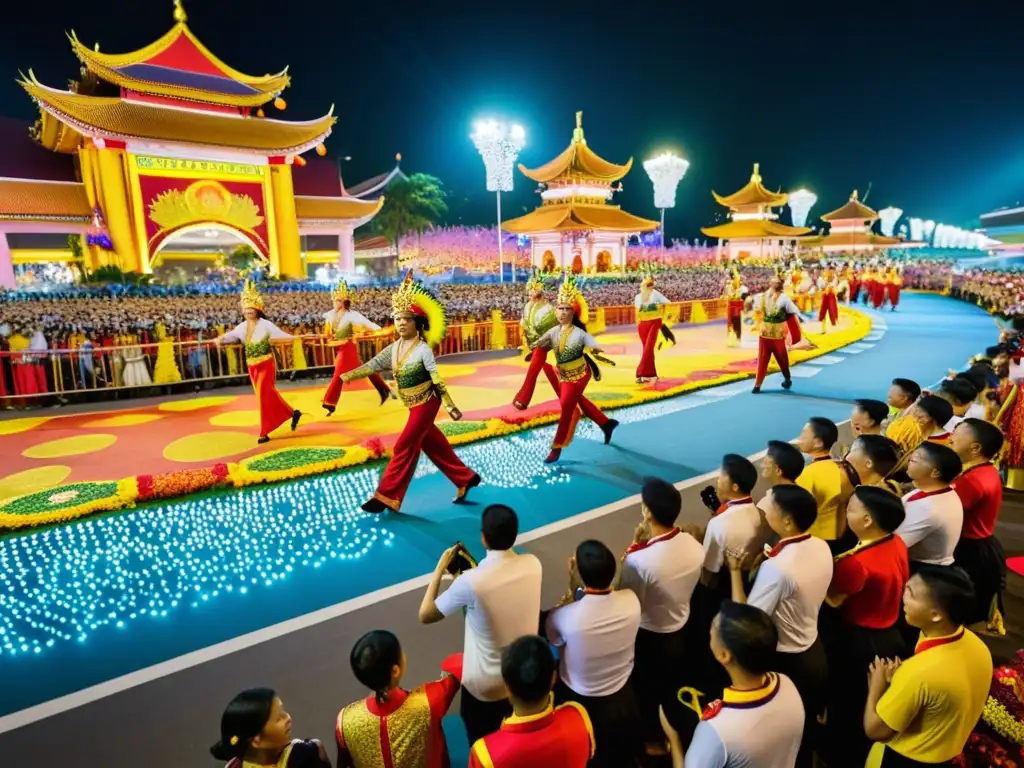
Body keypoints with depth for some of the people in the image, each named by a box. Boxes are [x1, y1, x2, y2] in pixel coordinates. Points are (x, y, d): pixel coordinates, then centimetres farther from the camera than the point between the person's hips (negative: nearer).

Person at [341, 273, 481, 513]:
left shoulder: (423, 349, -18)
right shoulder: (394, 348, 3)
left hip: (426, 403, -8)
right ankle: (465, 478, 32)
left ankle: (387, 496, 3)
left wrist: (450, 406, -21)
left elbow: (437, 379, -20)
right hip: (413, 405, 8)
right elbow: (374, 364, -1)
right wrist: (351, 374, -16)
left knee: (404, 447, -6)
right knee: (432, 444, 16)